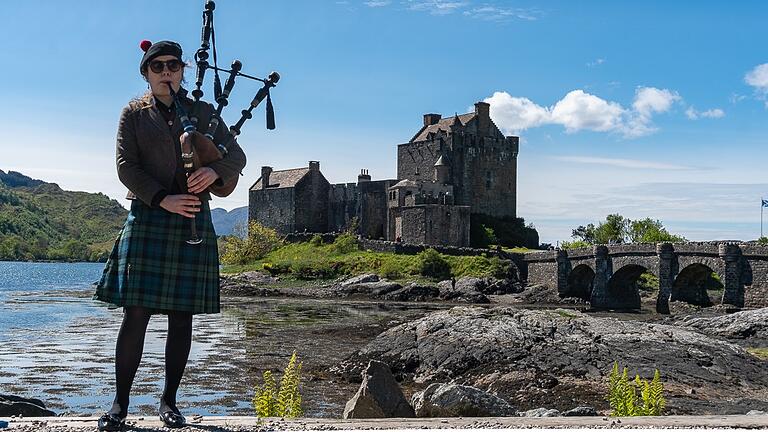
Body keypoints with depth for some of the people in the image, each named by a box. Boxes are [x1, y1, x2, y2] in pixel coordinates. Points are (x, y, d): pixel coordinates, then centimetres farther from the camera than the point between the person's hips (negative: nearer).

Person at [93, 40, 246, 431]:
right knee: (136, 314, -6)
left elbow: (237, 156, 9)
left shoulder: (204, 112, 13)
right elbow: (126, 166, -2)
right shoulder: (134, 113, 9)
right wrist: (163, 199, -15)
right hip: (147, 218, -2)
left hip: (193, 222, 2)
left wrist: (215, 171, -15)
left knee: (182, 316, 3)